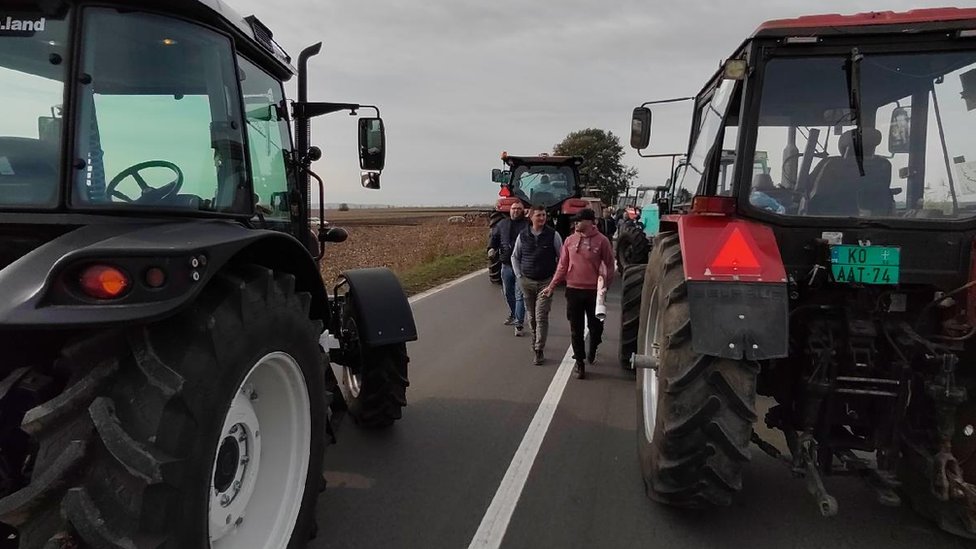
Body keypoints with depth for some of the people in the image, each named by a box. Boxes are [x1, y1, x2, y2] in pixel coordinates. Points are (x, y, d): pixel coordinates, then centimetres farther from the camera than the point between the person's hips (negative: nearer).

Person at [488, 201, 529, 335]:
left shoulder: (527, 225, -5)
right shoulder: (502, 224, 10)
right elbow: (494, 236, 15)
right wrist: (492, 248, -2)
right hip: (506, 264, 6)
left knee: (519, 295, -6)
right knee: (508, 293, 20)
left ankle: (519, 324, -2)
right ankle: (513, 315, 42)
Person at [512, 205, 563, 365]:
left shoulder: (553, 235, -4)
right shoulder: (523, 235, 2)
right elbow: (515, 257, 14)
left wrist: (556, 277, -1)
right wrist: (519, 275, 6)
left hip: (546, 282, -3)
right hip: (527, 281, 3)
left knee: (541, 316, -9)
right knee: (531, 316, 13)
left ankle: (539, 350, -7)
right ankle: (535, 341, 32)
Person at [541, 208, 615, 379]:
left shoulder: (601, 240, -6)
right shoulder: (570, 240, 2)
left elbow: (609, 265, -1)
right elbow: (562, 266, 6)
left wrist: (605, 285, -11)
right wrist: (552, 286, 1)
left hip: (594, 291, -2)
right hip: (573, 290, 2)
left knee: (596, 326, 11)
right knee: (576, 329, 7)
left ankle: (592, 350, 40)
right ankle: (580, 362, 19)